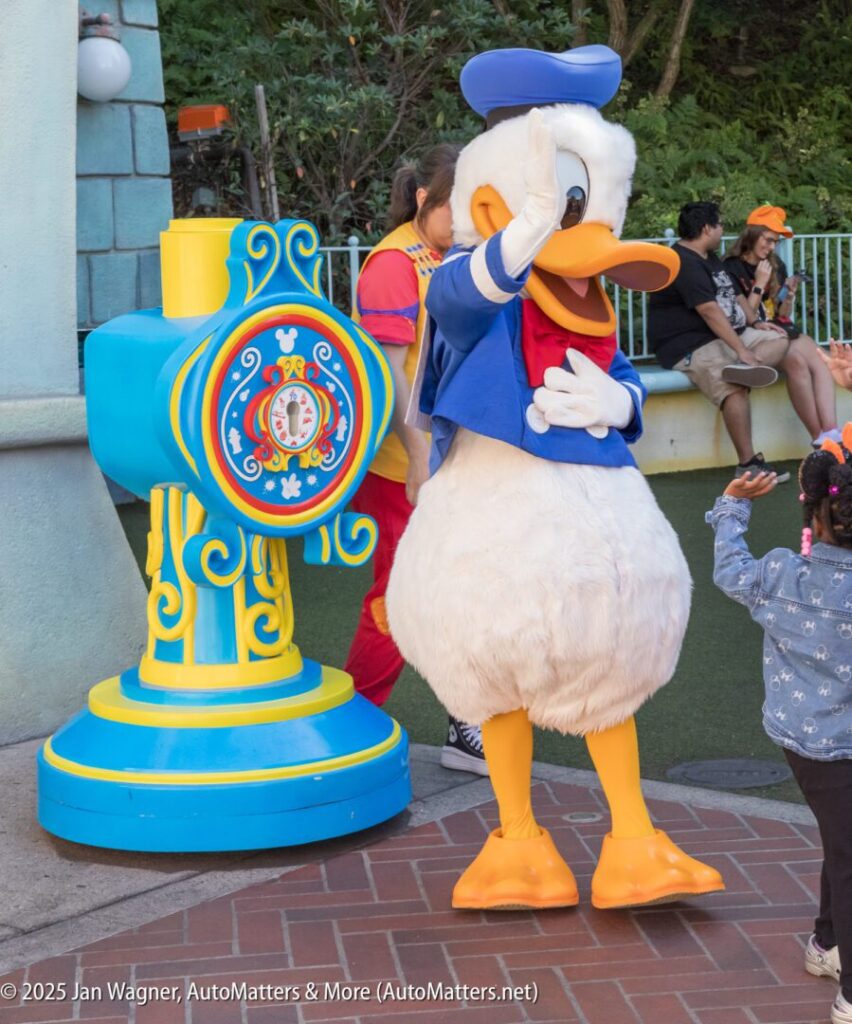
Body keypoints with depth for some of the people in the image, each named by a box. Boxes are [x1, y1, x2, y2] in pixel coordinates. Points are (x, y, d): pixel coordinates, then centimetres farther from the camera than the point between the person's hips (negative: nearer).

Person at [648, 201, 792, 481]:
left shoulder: (710, 258, 19)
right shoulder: (683, 263, -16)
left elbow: (734, 293, 27)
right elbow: (710, 311, -24)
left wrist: (755, 322, 7)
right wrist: (742, 350, -27)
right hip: (688, 345, -11)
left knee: (780, 339, 0)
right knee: (734, 388, -31)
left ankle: (744, 368, -29)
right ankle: (748, 463, -30)